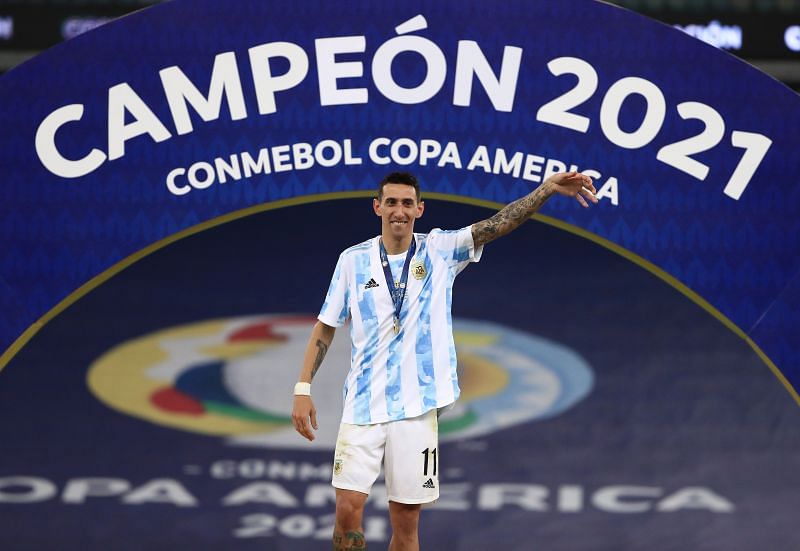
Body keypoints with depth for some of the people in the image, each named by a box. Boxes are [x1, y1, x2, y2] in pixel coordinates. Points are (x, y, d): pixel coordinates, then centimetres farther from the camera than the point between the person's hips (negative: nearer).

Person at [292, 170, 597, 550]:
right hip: (363, 405, 0)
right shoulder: (353, 260, 3)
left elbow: (497, 224, -8)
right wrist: (303, 389, 2)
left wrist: (547, 189, -22)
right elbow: (325, 327, 9)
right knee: (348, 507, -10)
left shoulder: (440, 250, 3)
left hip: (416, 407, 0)